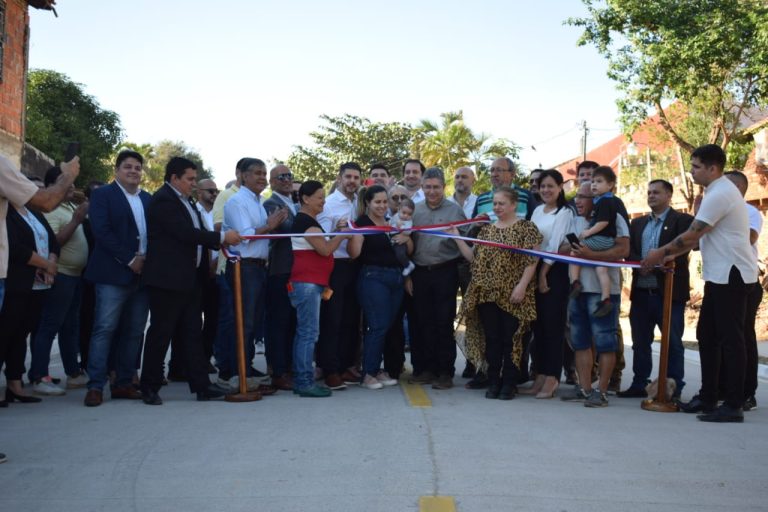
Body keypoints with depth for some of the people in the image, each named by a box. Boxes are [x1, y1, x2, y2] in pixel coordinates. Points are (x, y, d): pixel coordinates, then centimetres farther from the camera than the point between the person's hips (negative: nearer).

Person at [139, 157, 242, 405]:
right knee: (161, 333, 0)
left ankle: (201, 385, 12)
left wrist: (219, 241, 1)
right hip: (168, 278, -9)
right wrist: (222, 237, -18)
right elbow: (185, 233, -22)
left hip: (190, 279, 9)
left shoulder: (185, 200, 18)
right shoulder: (164, 200, -13)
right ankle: (150, 388, 11)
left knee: (192, 333, 9)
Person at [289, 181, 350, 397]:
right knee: (309, 332, -9)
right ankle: (305, 382, -7)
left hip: (312, 283, 10)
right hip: (306, 283, -10)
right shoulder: (305, 221, -11)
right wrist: (342, 235, -2)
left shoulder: (308, 221, 20)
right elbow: (325, 249, -16)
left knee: (304, 332, 10)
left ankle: (301, 380, 13)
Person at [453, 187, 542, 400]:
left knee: (511, 339, 1)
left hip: (512, 295, -4)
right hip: (487, 292, 4)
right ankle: (493, 382, 14)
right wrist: (457, 237, 3)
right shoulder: (487, 229, 15)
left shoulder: (526, 227, -1)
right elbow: (473, 257, 11)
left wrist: (522, 286, -16)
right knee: (491, 339, 7)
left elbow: (532, 260, -7)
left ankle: (509, 383, 11)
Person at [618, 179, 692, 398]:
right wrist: (641, 264, -12)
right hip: (641, 292, 5)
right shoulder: (637, 223, 18)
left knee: (673, 343, 1)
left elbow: (680, 251, -13)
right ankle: (639, 385, 19)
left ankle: (674, 389, 8)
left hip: (669, 291, -5)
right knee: (640, 342, 11)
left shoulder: (682, 220, 0)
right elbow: (628, 251, 8)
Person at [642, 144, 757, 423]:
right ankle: (707, 397, 20)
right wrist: (673, 254, 12)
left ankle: (733, 405, -1)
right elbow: (699, 236, 18)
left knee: (730, 339, -7)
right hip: (720, 274, 11)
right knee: (707, 335, 13)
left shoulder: (720, 194, -17)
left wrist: (661, 253, -6)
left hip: (731, 274, -11)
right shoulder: (719, 191, 16)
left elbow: (692, 235, -17)